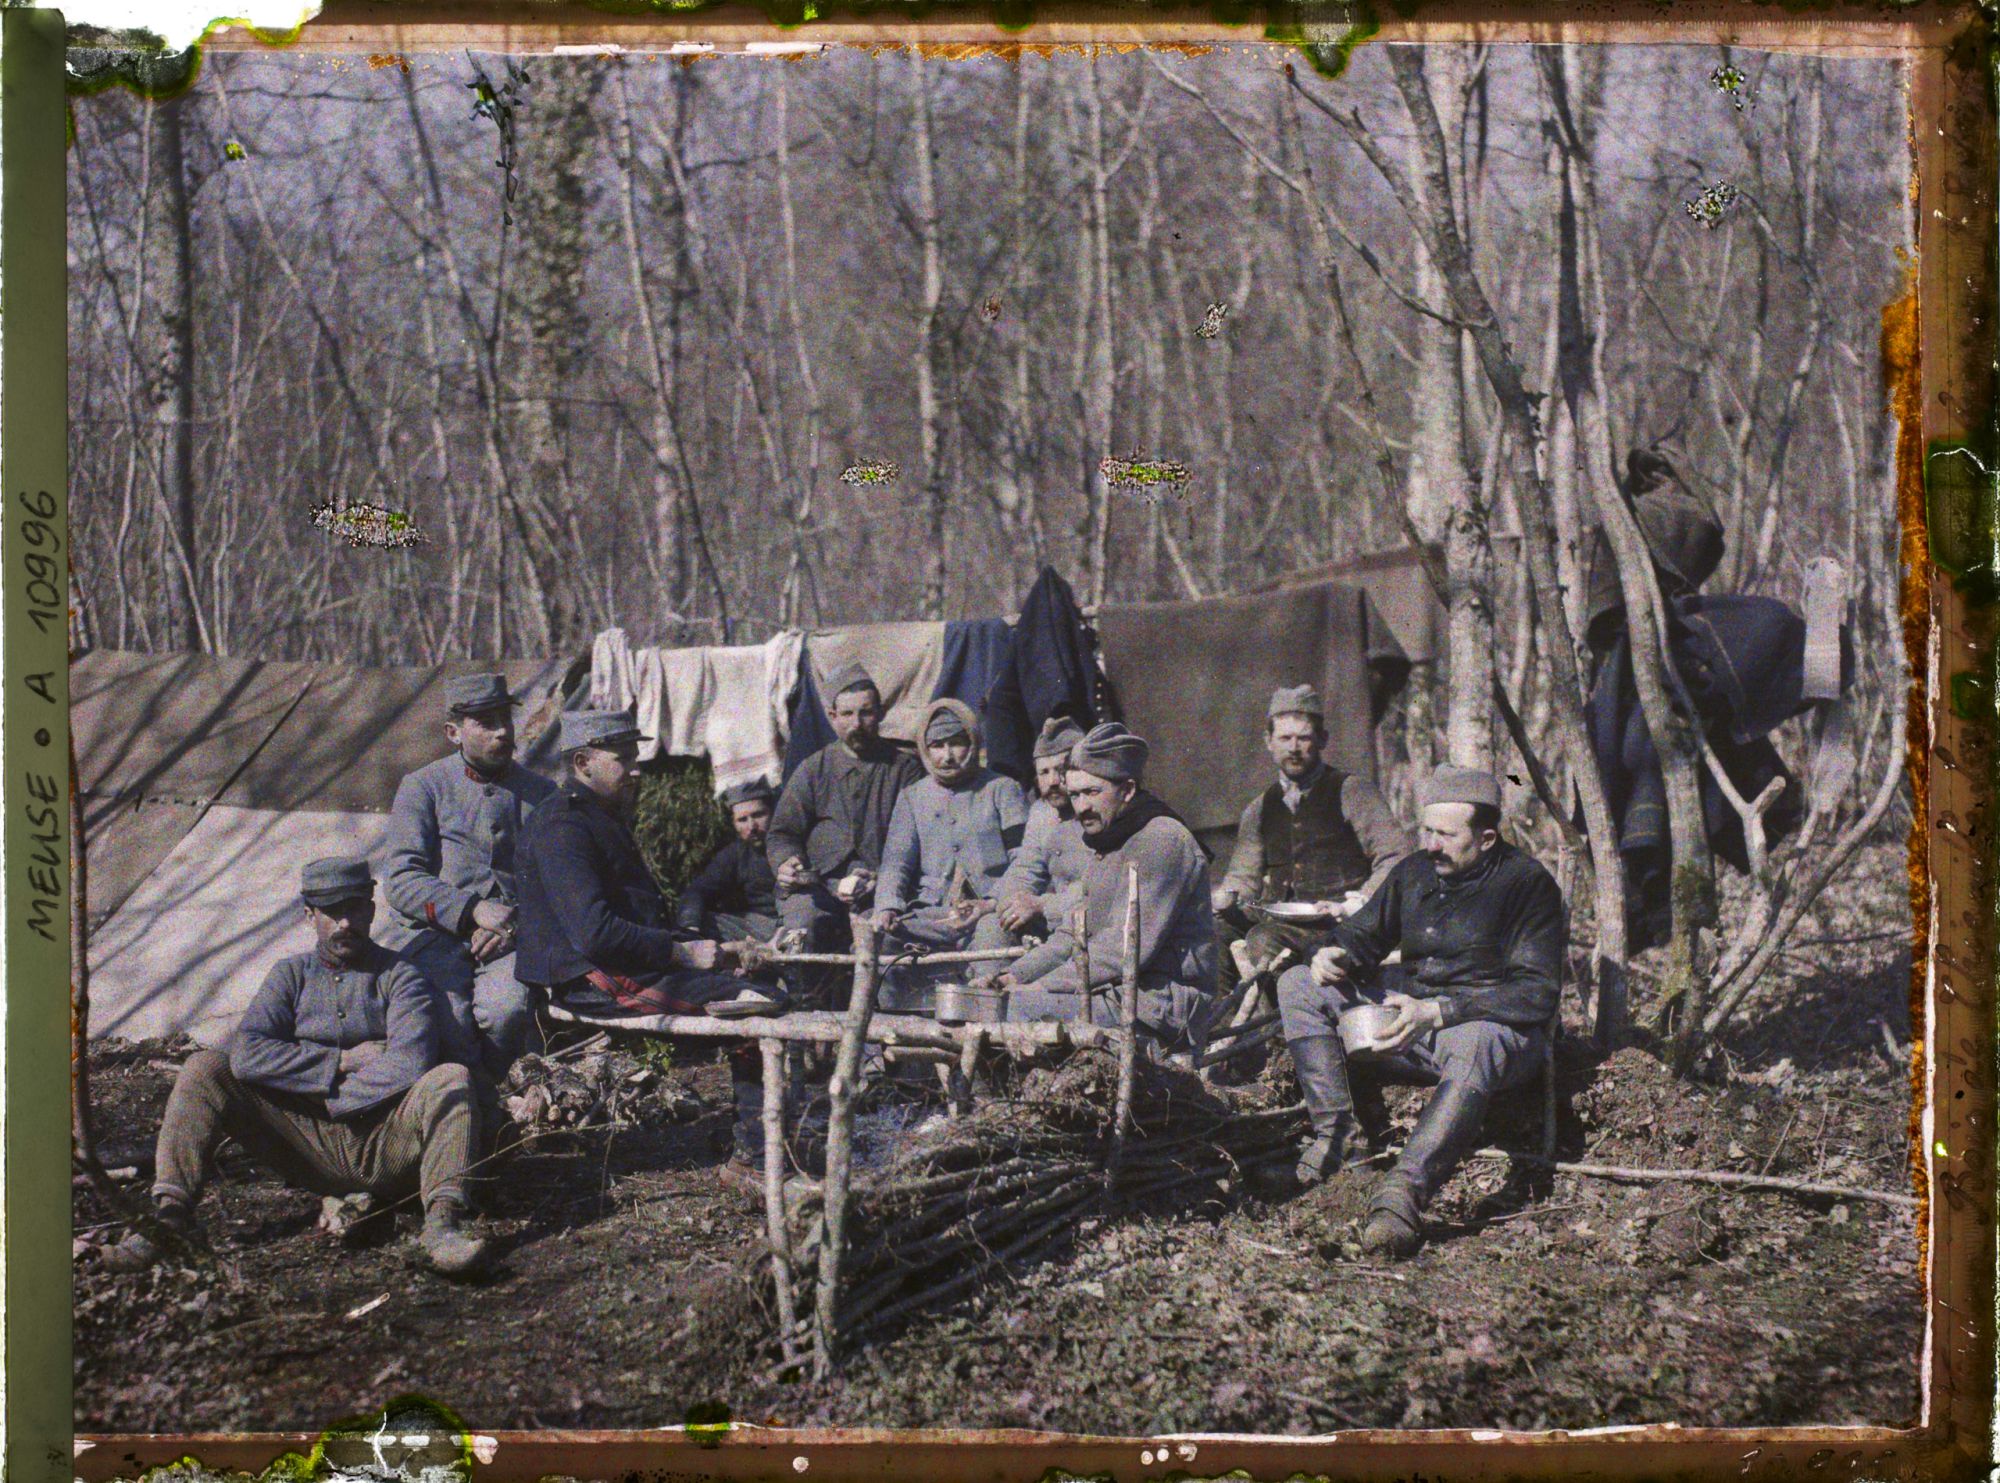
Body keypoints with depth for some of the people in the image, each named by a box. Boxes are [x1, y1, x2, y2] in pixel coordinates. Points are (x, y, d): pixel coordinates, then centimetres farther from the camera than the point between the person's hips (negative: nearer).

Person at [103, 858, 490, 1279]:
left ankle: (442, 1224, -46)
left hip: (387, 1149, -2)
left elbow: (410, 1065, -15)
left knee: (450, 1078, -29)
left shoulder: (398, 976, 4)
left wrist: (329, 1098, -11)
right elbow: (247, 1054, -7)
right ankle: (169, 1216, -23)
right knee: (205, 1069, -10)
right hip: (308, 1147, 2)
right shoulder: (292, 975, 12)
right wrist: (344, 1061, -11)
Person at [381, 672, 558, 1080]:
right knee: (449, 1017, -31)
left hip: (512, 939, 1)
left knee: (509, 1008, -31)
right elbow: (400, 880, -2)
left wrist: (518, 925, -10)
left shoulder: (540, 793, 16)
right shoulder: (422, 788, 8)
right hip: (432, 933, -1)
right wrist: (473, 911, -16)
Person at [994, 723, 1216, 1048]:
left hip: (1162, 1004, -10)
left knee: (1026, 1006, -24)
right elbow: (1071, 936, 20)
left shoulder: (1161, 842, -14)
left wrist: (1045, 986, -18)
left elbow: (1125, 950, -21)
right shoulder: (1106, 846, 20)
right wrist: (1015, 975, 4)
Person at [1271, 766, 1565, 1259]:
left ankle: (1403, 1189, -61)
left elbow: (1537, 993, -18)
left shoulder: (1527, 883, -9)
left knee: (1474, 1044, -44)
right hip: (1413, 1015, 7)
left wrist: (1437, 1011, -28)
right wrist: (1335, 955, -6)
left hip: (1498, 1028, -7)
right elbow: (1362, 935, 22)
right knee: (1297, 985, -4)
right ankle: (1335, 1135, -14)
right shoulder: (1415, 871, 10)